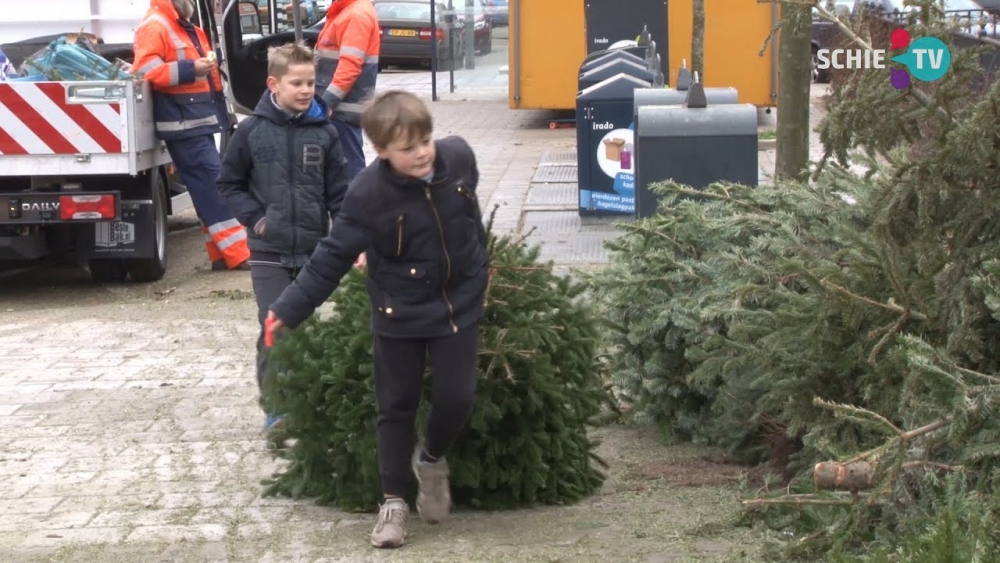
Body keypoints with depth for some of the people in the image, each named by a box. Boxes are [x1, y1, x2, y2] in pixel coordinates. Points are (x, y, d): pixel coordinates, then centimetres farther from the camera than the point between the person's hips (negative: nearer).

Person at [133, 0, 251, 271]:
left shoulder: (186, 28, 20)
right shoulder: (154, 27, -11)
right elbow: (146, 71, -21)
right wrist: (191, 69, -23)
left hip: (200, 121, 10)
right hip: (183, 124, -10)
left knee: (211, 186, 10)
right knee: (214, 185, -12)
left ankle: (223, 254, 15)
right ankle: (238, 255, -12)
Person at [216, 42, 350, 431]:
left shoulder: (324, 133, -2)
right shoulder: (252, 131, -5)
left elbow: (339, 192, 1)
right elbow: (229, 183, 5)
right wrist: (255, 218, -6)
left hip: (313, 250, 2)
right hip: (269, 252, -2)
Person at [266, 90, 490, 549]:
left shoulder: (459, 157, -14)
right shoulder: (368, 195, -24)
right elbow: (332, 258, -18)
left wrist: (479, 263, 22)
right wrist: (289, 310, -20)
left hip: (459, 303, 2)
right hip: (399, 314, -2)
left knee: (455, 399, -2)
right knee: (396, 407, 6)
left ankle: (432, 460, 29)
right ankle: (393, 501, 19)